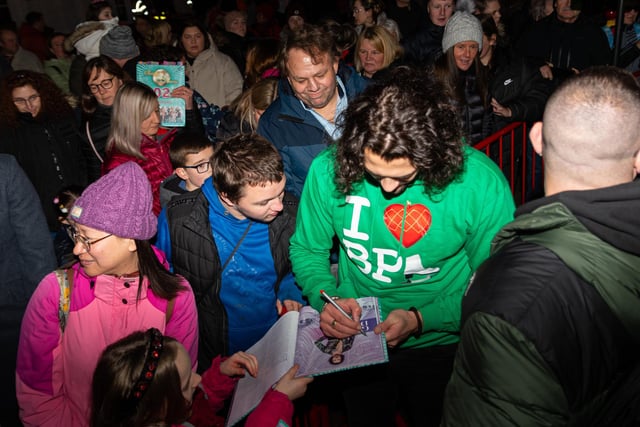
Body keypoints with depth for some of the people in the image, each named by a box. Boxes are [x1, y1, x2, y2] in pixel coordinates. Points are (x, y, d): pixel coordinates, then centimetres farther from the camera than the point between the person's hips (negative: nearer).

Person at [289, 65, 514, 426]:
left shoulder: (482, 182, -26)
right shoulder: (328, 170, -20)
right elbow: (307, 249, -4)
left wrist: (420, 320, -26)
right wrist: (324, 298, -22)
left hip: (439, 346, -1)